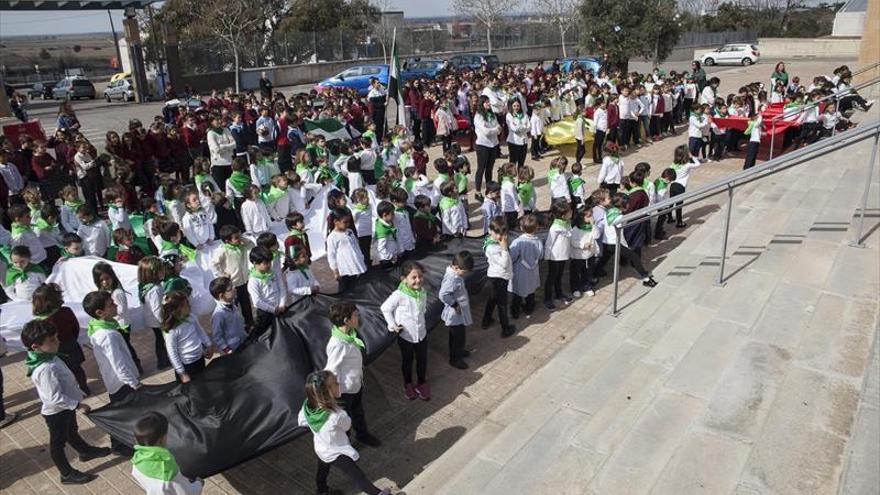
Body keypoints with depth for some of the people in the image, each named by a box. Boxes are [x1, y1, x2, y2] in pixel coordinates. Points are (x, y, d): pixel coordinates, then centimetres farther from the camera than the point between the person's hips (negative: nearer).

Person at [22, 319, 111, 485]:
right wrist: (78, 405, -23)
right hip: (56, 412, -9)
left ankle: (86, 451, 53)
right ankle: (67, 474, 31)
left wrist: (77, 394, 18)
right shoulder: (45, 369, -37)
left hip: (65, 407, 9)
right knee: (58, 442, 13)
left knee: (72, 432, 30)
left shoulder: (48, 357, -7)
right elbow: (55, 398, -32)